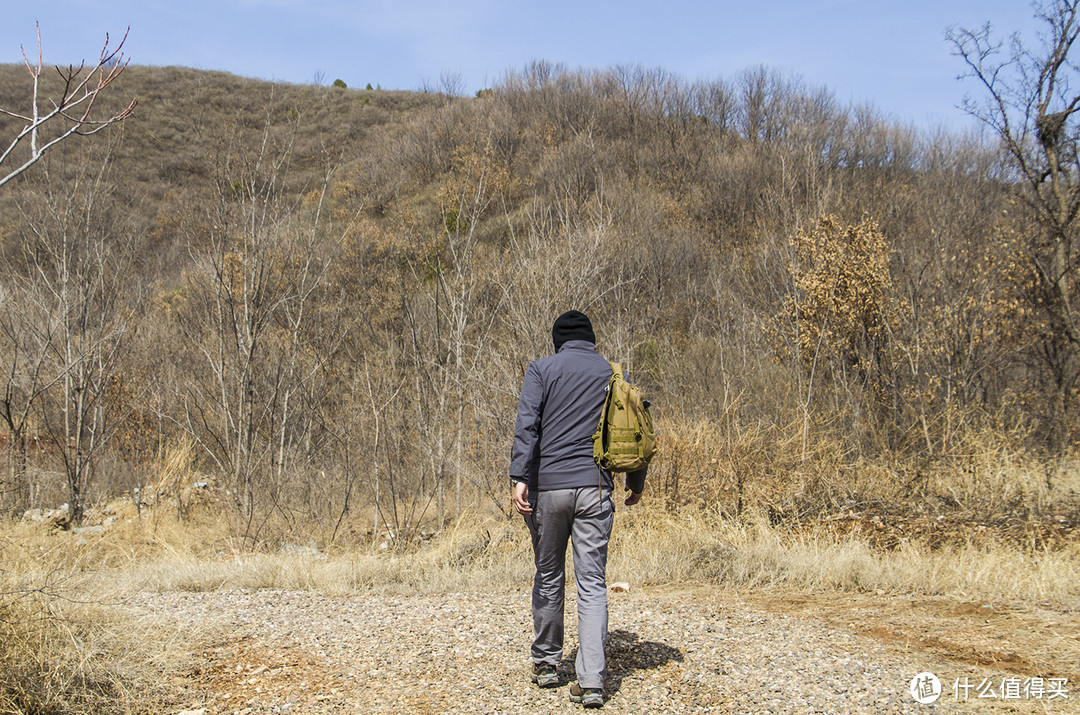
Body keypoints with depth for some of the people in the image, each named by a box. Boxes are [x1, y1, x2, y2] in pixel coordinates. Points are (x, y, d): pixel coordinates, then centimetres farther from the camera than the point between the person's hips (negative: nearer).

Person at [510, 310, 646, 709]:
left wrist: (520, 478, -13)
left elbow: (527, 425, -9)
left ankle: (545, 663, 27)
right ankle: (591, 682, -6)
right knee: (593, 583, 1)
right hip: (595, 488, 1)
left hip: (548, 486, -1)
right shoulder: (614, 374, 11)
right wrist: (636, 482, 24)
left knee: (548, 577, 14)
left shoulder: (543, 369, 4)